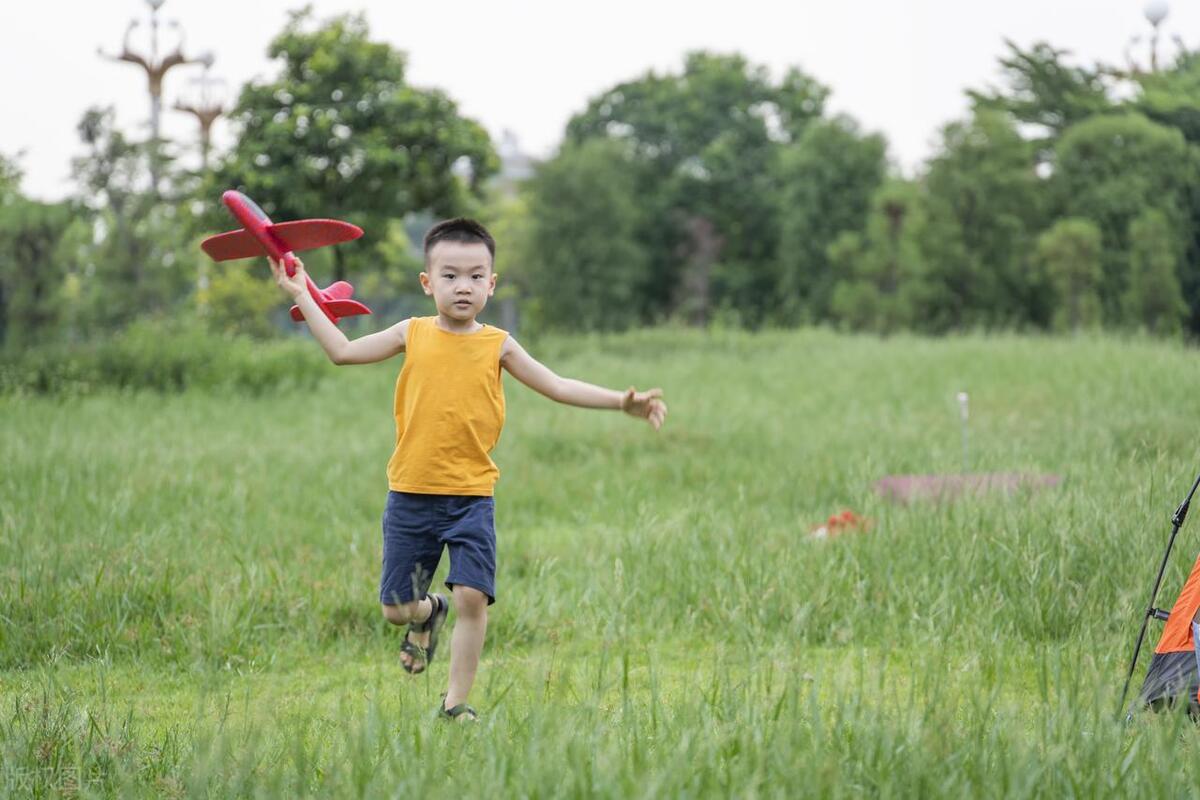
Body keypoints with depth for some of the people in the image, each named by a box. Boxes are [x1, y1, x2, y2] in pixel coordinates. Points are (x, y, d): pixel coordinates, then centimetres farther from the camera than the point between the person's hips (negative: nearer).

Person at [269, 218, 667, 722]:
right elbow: (342, 351, 13)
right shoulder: (413, 334, 4)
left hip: (471, 498, -1)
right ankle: (428, 612, 42)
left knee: (472, 596, -14)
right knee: (395, 608, 5)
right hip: (411, 495, 1)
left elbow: (558, 387, 4)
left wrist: (622, 402, -6)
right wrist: (301, 295, 13)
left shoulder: (497, 346, 2)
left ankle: (456, 702, 1)